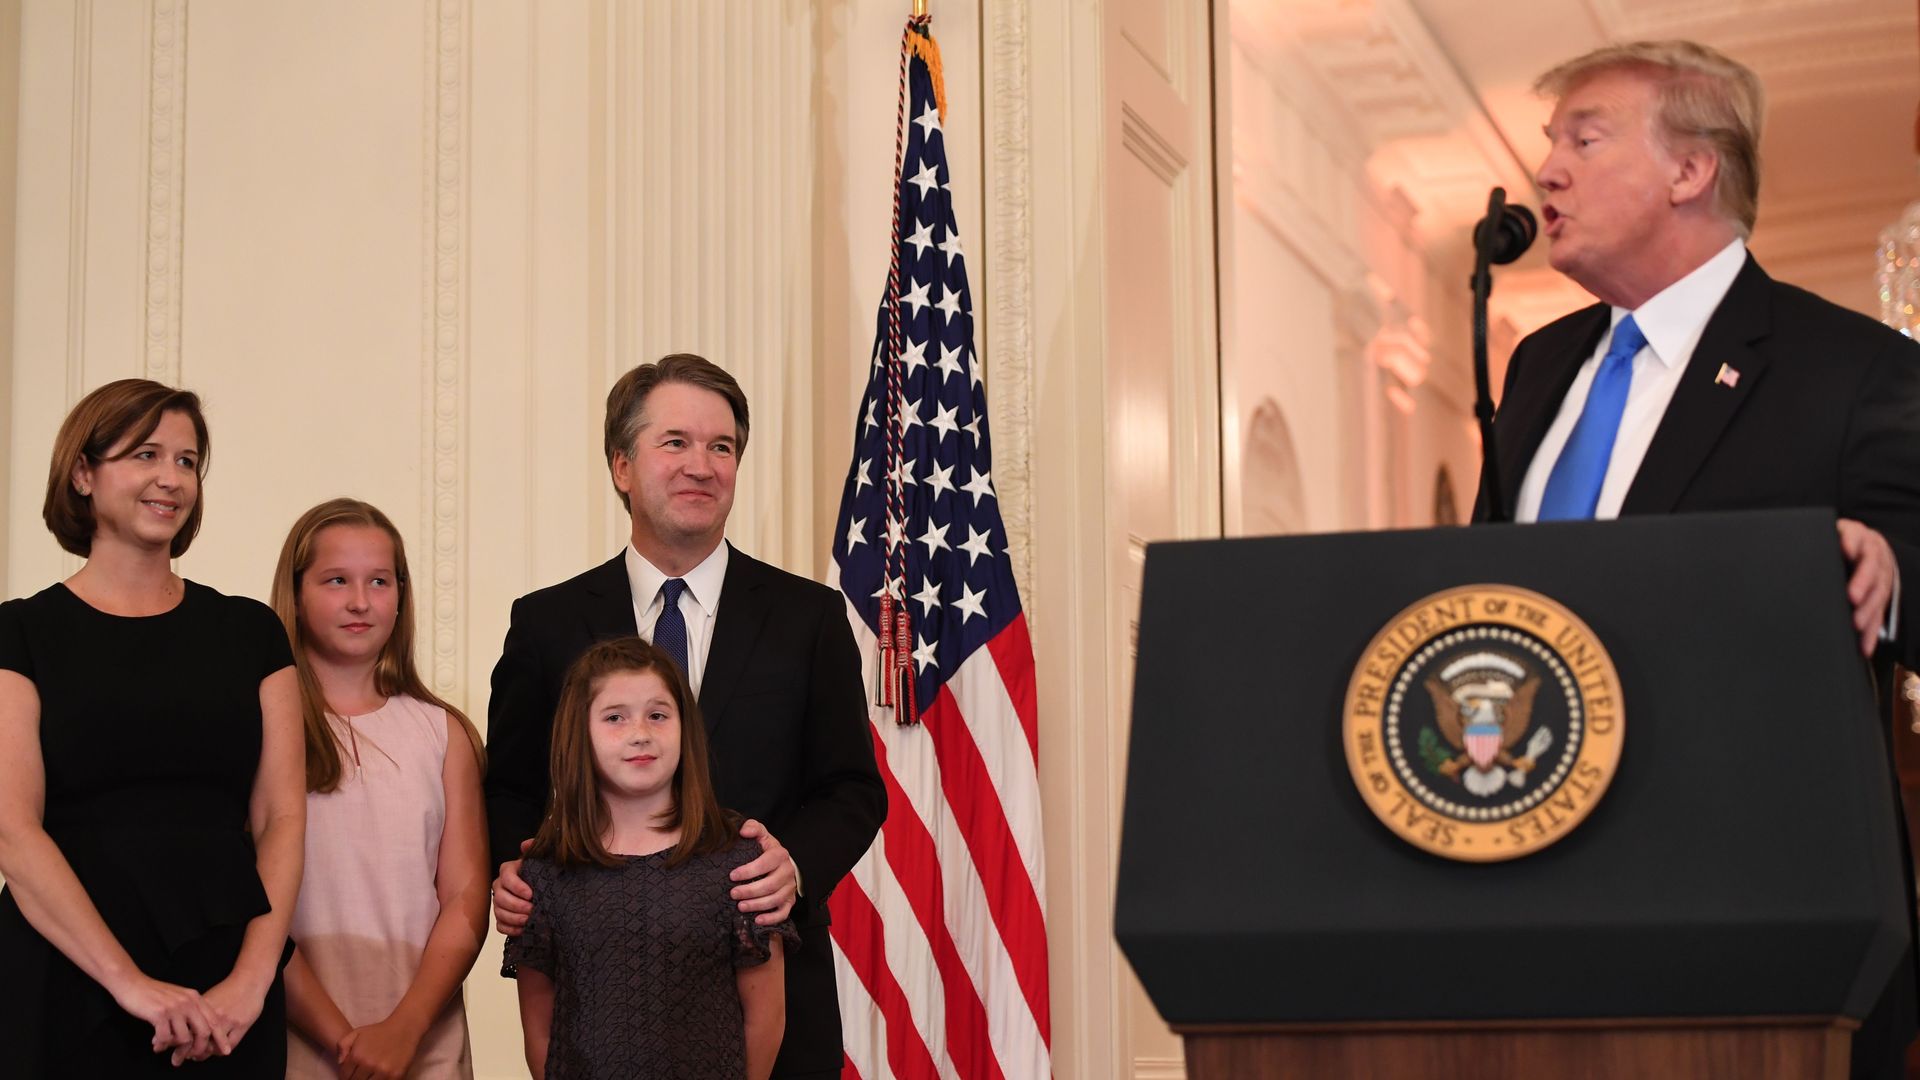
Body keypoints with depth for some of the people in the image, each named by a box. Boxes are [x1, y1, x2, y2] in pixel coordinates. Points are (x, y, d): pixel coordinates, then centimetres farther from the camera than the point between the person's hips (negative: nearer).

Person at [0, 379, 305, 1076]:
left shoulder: (249, 631, 9)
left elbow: (281, 816, 2)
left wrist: (254, 976, -13)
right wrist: (129, 982, -18)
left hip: (229, 999, 2)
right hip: (70, 987, -2)